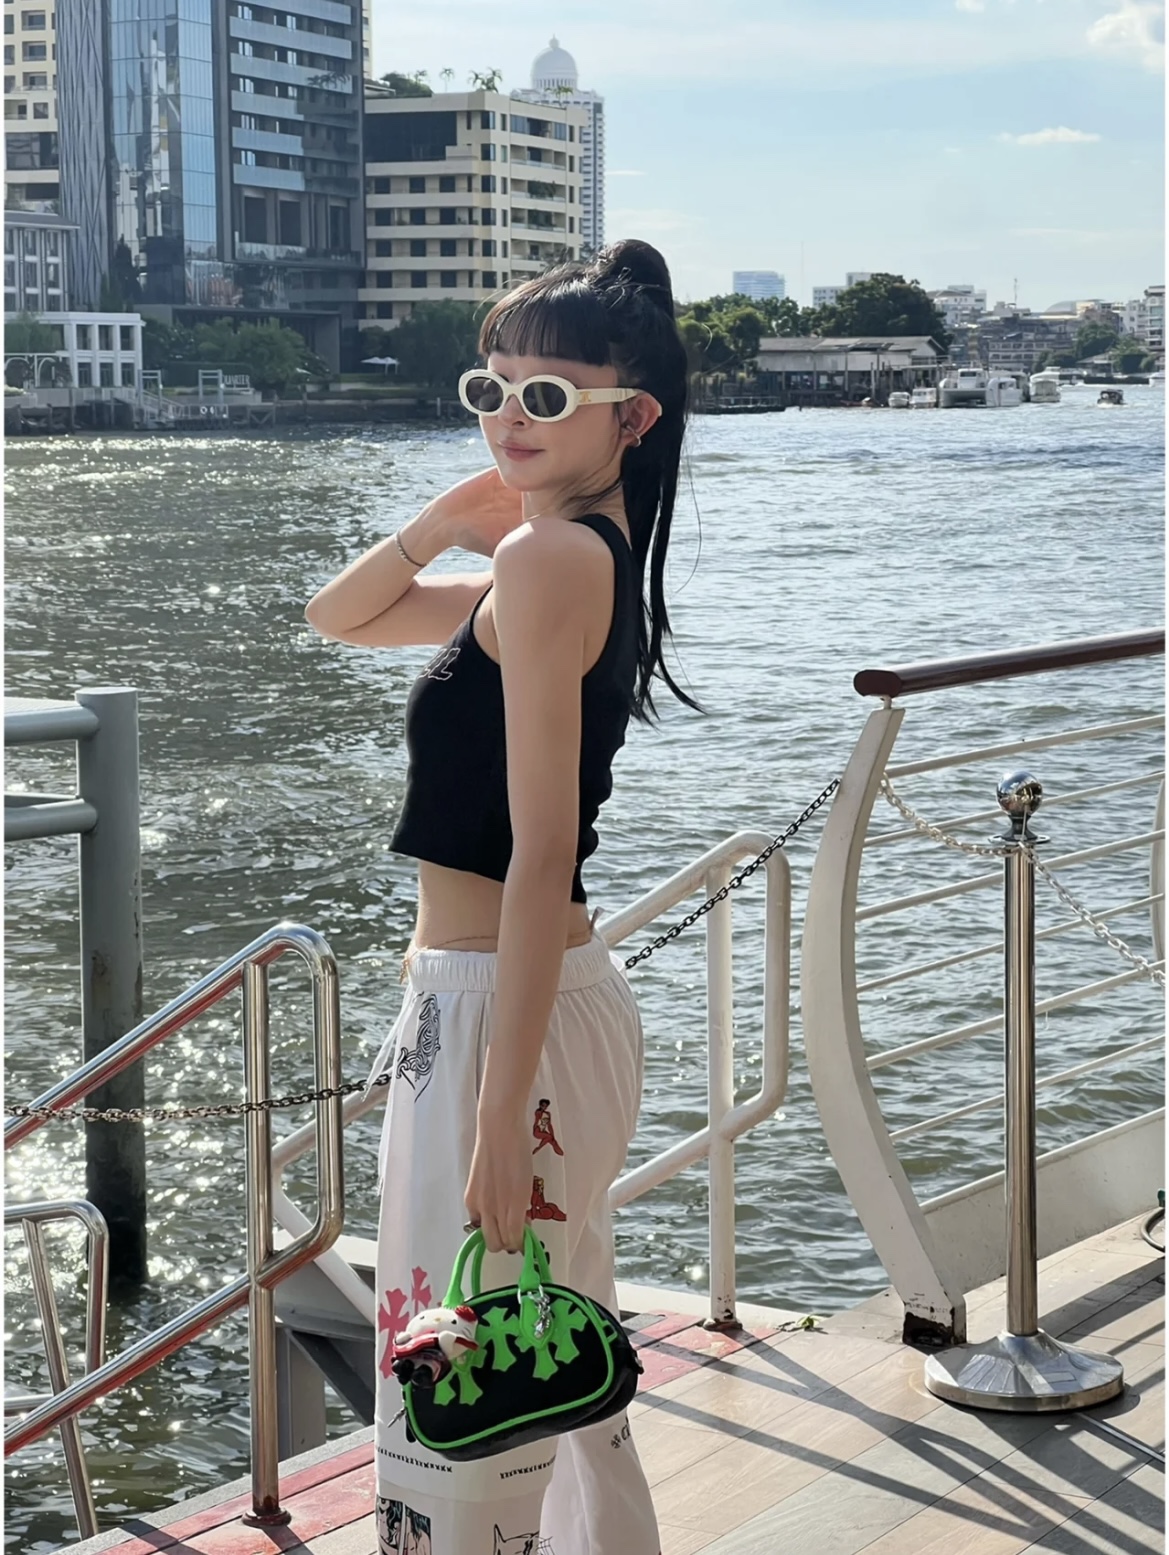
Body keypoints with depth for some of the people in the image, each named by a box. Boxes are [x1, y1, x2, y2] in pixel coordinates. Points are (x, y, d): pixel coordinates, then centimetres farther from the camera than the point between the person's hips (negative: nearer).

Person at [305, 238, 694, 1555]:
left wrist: (498, 1117, -24)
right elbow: (339, 618, 24)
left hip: (503, 1011, -10)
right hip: (569, 999, 10)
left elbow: (540, 854, -22)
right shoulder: (588, 555, 13)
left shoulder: (547, 560, -17)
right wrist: (448, 517, 6)